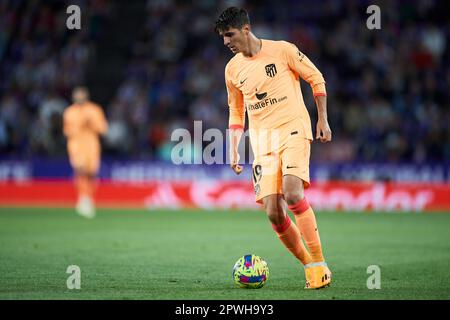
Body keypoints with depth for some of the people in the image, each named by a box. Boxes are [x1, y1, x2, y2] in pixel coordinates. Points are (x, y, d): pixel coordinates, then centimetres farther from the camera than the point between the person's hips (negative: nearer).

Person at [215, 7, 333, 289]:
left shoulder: (282, 50, -3)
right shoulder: (233, 69, 11)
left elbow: (316, 79, 6)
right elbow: (236, 111, 22)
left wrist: (323, 119, 1)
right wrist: (233, 150, 14)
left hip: (293, 130, -4)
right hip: (262, 141, 4)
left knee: (292, 194, -25)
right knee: (273, 212, -8)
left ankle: (319, 263, -16)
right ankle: (309, 265, 9)